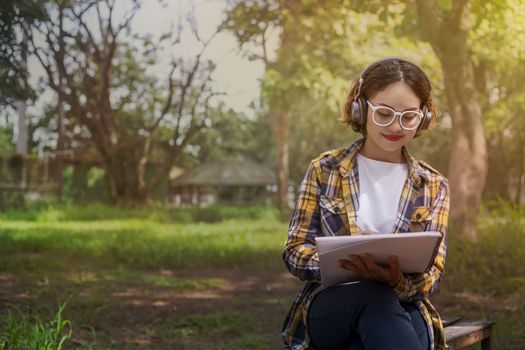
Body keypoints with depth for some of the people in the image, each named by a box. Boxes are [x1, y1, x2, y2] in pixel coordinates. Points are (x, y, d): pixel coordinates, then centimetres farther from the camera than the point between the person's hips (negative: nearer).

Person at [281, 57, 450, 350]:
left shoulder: (433, 187, 11)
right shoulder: (325, 170, 7)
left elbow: (431, 274, 4)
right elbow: (295, 251, 3)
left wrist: (398, 280, -23)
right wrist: (339, 263, -21)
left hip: (401, 309, 1)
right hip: (328, 308, 0)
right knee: (374, 295, -39)